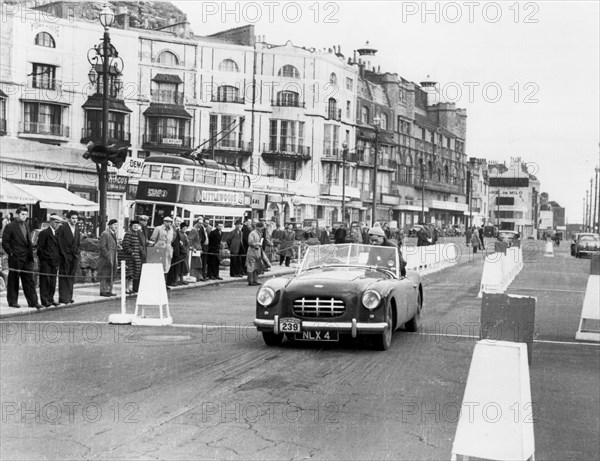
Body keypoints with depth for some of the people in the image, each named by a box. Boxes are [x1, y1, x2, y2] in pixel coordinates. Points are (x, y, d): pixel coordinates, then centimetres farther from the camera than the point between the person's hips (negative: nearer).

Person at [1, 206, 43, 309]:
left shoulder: (26, 226, 15)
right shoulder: (10, 227, -6)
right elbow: (5, 242, -7)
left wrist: (31, 253, 11)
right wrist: (11, 253, -11)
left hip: (27, 258, 6)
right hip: (15, 259, -6)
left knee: (29, 280, 5)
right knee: (13, 280, 4)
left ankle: (33, 302, 6)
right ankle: (12, 301, 13)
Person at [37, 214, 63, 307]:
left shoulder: (57, 234, 16)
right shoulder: (44, 233, -6)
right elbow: (40, 248, -9)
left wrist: (58, 259, 11)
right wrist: (47, 256, -13)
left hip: (54, 261, 7)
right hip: (46, 261, -7)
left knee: (53, 281, 7)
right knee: (45, 280, -4)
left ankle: (50, 299, 13)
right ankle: (44, 300, -3)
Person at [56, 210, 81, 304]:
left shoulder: (77, 229, 13)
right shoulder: (62, 228, -6)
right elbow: (59, 243, -8)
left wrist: (77, 253, 8)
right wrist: (64, 255, -12)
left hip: (74, 257, 6)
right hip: (65, 256, -6)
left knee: (71, 278, 7)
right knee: (64, 278, -4)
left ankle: (69, 297, 12)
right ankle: (63, 298, -3)